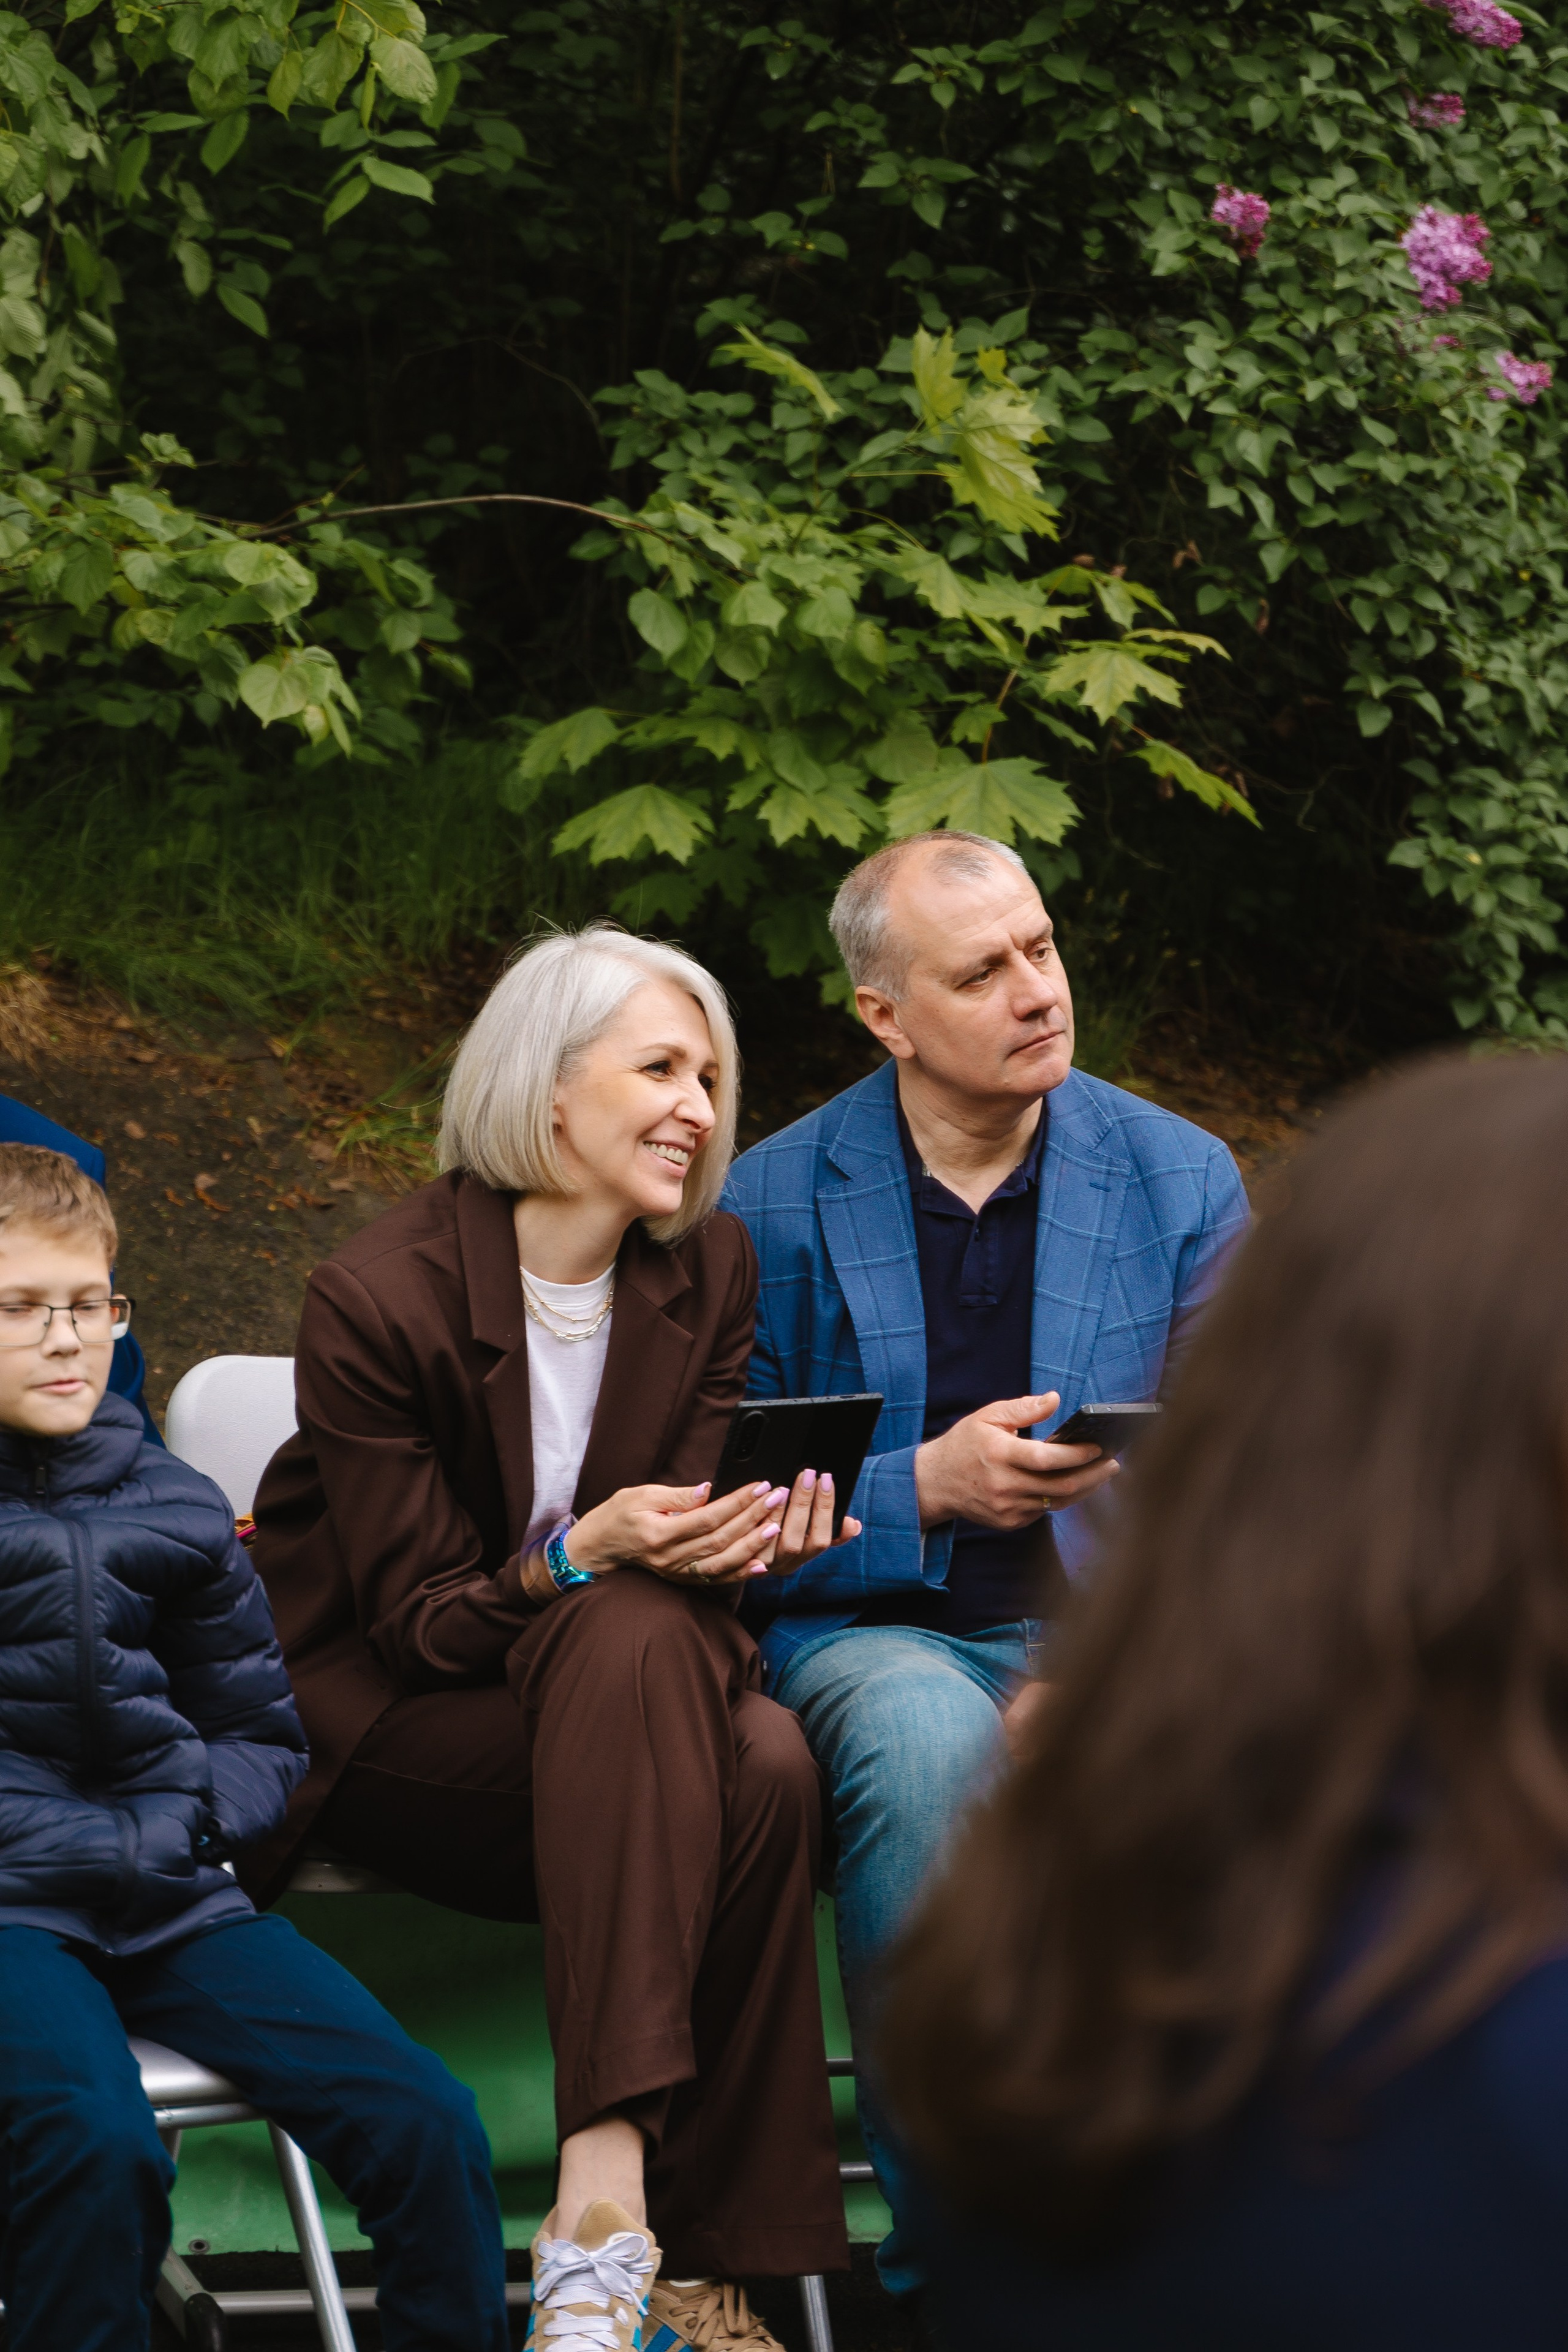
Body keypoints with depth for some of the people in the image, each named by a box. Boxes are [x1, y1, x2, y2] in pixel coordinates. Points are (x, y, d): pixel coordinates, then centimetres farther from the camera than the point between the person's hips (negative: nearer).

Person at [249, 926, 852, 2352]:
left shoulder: (710, 1273, 1)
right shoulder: (381, 1297, -16)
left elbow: (680, 1542, 1)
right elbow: (419, 1623, -14)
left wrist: (752, 1541, -23)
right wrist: (583, 1558, -33)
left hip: (607, 1695, 5)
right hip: (370, 1718, -5)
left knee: (769, 1764, -30)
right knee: (634, 1645, -36)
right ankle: (616, 2222, -42)